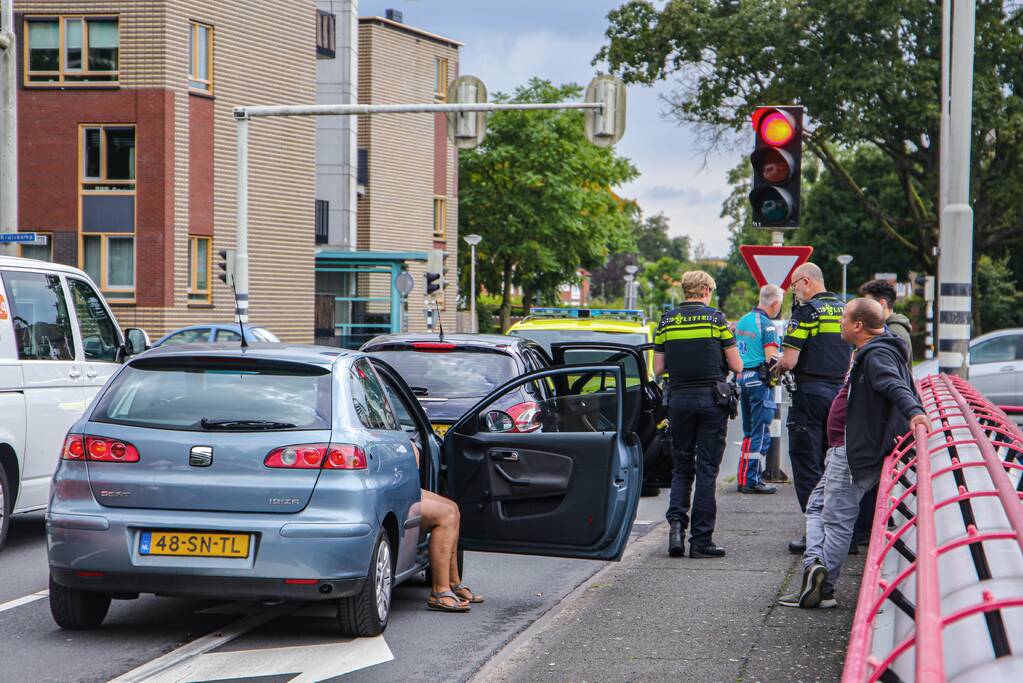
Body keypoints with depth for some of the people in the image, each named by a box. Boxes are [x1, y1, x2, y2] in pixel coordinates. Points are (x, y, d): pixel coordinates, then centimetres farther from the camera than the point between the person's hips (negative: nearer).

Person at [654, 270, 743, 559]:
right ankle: (701, 540, 1)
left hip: (678, 399, 2)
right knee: (706, 469, 1)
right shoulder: (716, 318, -3)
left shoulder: (667, 321, 5)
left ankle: (676, 521, -7)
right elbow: (737, 366, -1)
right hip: (711, 399, -2)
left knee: (681, 467, 15)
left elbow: (658, 368, 7)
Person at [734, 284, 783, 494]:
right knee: (760, 434, -3)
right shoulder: (766, 325, -14)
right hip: (759, 380, -8)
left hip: (742, 377, 8)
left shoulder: (742, 321, 12)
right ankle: (753, 480, -4)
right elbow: (772, 359, -19)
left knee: (749, 432, 16)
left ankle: (743, 478, 17)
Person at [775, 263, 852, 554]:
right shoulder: (844, 310, 12)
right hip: (839, 393, 7)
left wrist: (777, 366, 4)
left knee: (807, 465, -2)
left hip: (810, 394, -7)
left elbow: (789, 360, -16)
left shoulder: (806, 311, -11)